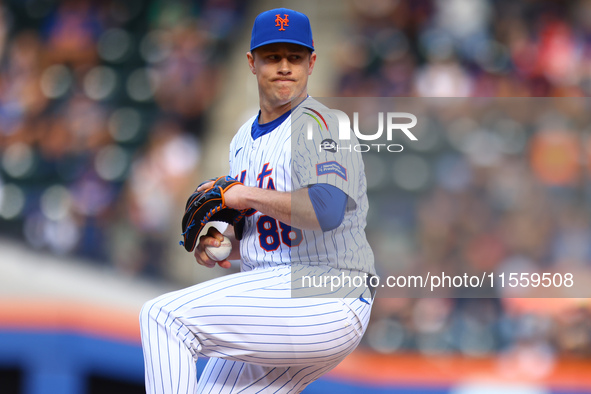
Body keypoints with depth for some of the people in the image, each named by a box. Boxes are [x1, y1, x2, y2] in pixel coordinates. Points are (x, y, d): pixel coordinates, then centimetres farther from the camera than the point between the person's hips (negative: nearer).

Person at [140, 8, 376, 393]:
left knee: (165, 317, -19)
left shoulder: (317, 125, -10)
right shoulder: (244, 139, 19)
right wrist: (218, 246, 6)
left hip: (326, 301, -10)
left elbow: (327, 211, -29)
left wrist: (246, 195, -17)